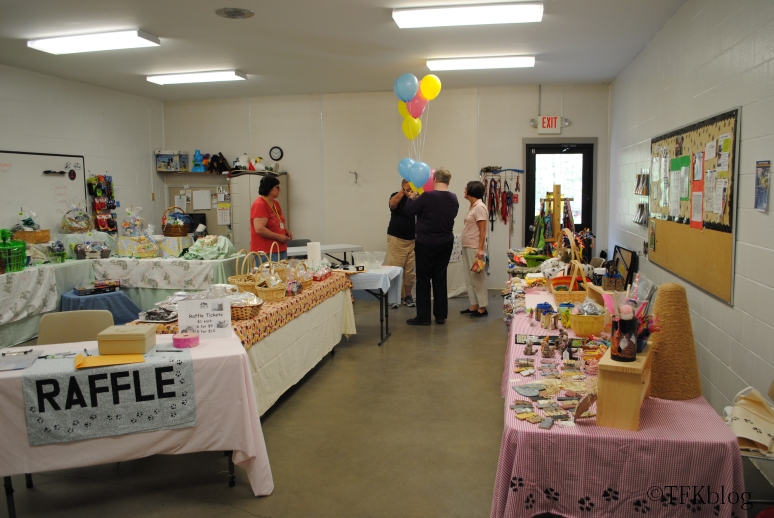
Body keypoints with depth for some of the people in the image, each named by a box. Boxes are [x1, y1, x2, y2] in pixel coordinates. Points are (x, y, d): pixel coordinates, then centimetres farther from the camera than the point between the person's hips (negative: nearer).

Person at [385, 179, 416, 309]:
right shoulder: (397, 196, 0)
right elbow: (392, 204, -21)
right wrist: (404, 191, -25)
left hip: (412, 240, 3)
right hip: (396, 239, -3)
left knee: (410, 271, 7)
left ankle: (407, 296, 18)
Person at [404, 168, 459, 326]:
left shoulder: (427, 196, -18)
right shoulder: (453, 198, 0)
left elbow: (410, 210, -7)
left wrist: (412, 198, 14)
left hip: (426, 243, -5)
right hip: (446, 243, 5)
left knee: (423, 279, 3)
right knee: (440, 278, 11)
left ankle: (423, 317, 5)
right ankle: (441, 315, 14)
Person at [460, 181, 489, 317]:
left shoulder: (480, 207, -13)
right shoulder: (472, 206, 14)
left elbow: (482, 230, -18)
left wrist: (480, 249, -22)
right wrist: (465, 246, 13)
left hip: (475, 248, -10)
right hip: (467, 247, 10)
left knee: (477, 277, -4)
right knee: (469, 278, 11)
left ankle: (482, 308, 3)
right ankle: (474, 305, 18)